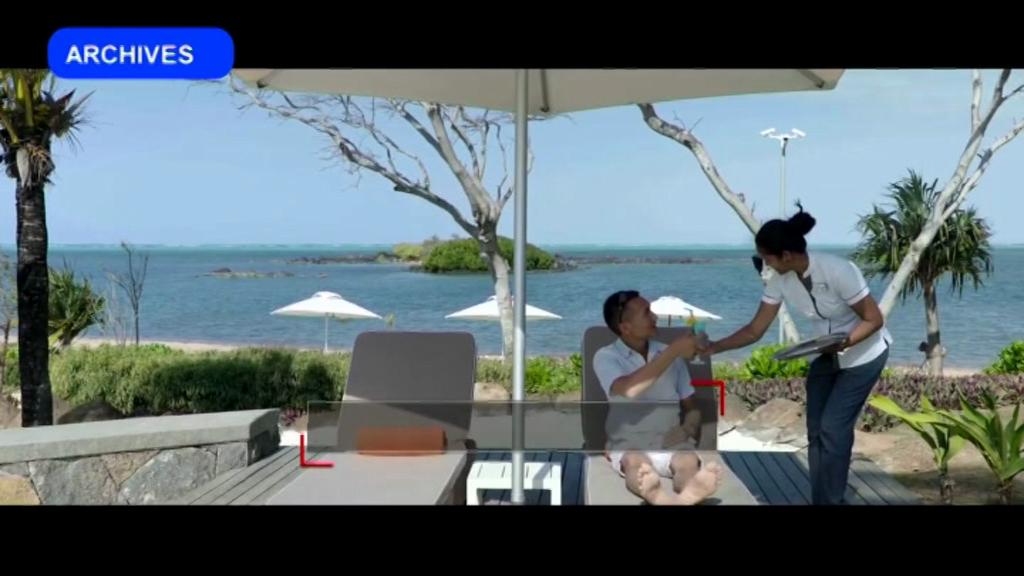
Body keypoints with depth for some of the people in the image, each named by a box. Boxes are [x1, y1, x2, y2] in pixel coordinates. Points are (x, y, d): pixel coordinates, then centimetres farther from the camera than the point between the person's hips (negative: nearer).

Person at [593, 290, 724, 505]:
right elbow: (629, 390, -20)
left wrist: (687, 429, -7)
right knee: (636, 463, -37)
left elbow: (691, 407, 19)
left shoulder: (670, 355, 14)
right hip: (629, 446, -3)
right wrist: (674, 351, -15)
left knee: (689, 461, -32)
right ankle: (663, 498, -70)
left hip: (671, 443, 3)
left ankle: (685, 495, -67)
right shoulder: (606, 357, 1)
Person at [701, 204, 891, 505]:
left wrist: (843, 342, -39)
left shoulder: (838, 270, -32)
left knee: (833, 429, -10)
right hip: (827, 356, 6)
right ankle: (821, 500, 15)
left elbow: (874, 319, -23)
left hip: (863, 354, -6)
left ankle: (830, 500, 3)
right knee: (816, 431, 5)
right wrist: (715, 346, -18)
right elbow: (755, 330, -8)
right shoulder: (781, 281, -13)